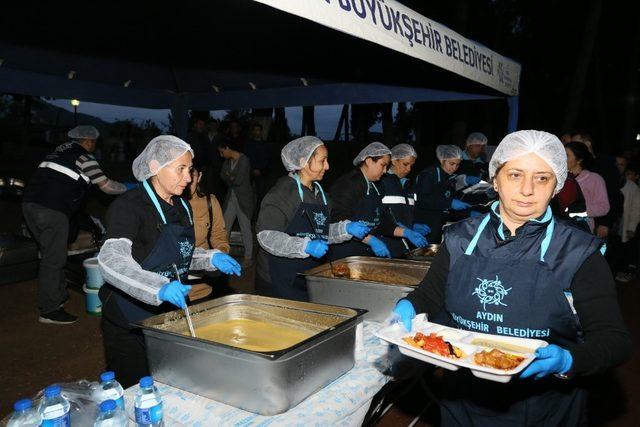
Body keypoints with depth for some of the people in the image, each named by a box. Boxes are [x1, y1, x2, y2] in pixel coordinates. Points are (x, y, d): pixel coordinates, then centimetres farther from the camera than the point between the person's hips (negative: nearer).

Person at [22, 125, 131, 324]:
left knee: (50, 253, 18)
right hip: (52, 209, -8)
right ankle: (49, 310, -1)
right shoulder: (85, 158, 0)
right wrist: (127, 188, 19)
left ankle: (59, 295, 29)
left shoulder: (60, 150, 21)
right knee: (53, 259, -5)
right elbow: (106, 185, 4)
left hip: (30, 202, 8)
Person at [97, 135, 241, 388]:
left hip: (172, 316, 7)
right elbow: (111, 260, -31)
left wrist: (211, 259, 1)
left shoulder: (182, 208, 7)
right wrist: (159, 288, -46)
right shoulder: (129, 206, -17)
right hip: (131, 324, -7)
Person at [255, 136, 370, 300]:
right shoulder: (283, 191, -12)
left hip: (311, 276, 7)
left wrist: (346, 228, 3)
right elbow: (266, 236, -19)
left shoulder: (319, 191, 13)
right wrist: (306, 247, -27)